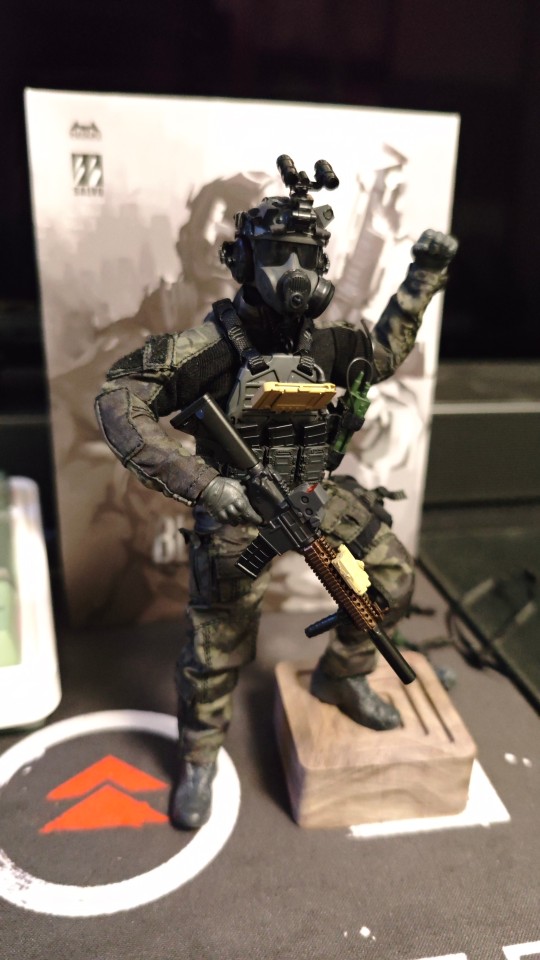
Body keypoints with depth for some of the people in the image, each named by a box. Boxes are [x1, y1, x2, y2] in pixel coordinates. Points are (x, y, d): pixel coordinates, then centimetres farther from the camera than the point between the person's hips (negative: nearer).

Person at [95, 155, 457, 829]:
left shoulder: (321, 343, 1)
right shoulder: (212, 344, -17)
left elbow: (383, 353, 21)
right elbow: (117, 399, -22)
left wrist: (424, 276, 12)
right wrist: (202, 485, -31)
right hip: (236, 508, -5)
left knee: (392, 579, 6)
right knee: (218, 645, 2)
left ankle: (341, 678, 32)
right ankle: (198, 760, 30)